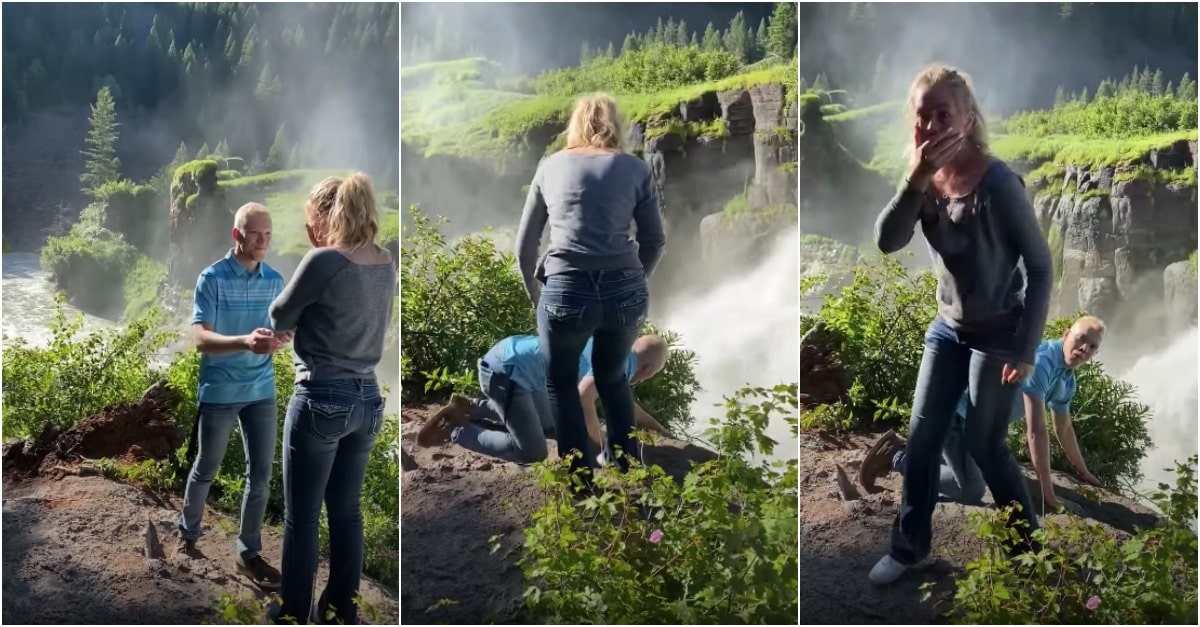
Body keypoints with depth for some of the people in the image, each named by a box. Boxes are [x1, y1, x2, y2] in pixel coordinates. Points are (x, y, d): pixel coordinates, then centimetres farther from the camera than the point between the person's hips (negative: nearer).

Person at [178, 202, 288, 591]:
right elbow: (199, 339, -20)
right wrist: (246, 341, -37)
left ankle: (248, 553, 16)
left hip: (262, 390, 4)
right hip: (219, 392, -4)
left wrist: (280, 338, -15)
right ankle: (188, 534, 35)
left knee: (261, 473, 5)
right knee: (206, 469, 12)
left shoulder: (275, 280, 4)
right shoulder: (212, 278, -13)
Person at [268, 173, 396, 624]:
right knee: (347, 511, 16)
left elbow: (280, 318, -5)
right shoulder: (385, 264, 4)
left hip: (321, 400, -7)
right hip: (367, 400, 7)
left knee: (301, 518, 4)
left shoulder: (324, 262, -17)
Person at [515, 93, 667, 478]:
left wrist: (534, 295, 27)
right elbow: (654, 241, 10)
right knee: (613, 375, 28)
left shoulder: (550, 166, 11)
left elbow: (525, 245, 14)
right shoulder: (635, 168, 10)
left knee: (561, 382, 22)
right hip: (626, 293, 2)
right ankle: (628, 464, 39)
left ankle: (580, 477, 23)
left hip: (566, 293, -1)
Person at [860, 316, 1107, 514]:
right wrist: (1047, 493, -26)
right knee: (971, 490, -18)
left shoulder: (1067, 380, 6)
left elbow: (1064, 428, 25)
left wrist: (1083, 472, 31)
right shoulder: (1040, 361, -25)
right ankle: (896, 456, -6)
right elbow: (1036, 431, -28)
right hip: (952, 408, -10)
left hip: (974, 417, 10)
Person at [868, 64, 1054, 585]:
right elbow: (886, 242, -18)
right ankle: (909, 545, 24)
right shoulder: (928, 180, -6)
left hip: (997, 333, -6)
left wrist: (1025, 347, -18)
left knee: (982, 444, 4)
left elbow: (1040, 267, -19)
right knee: (921, 436, 8)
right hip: (948, 326, 6)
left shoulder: (997, 183, -24)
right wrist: (915, 179, -31)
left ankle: (1027, 540, 27)